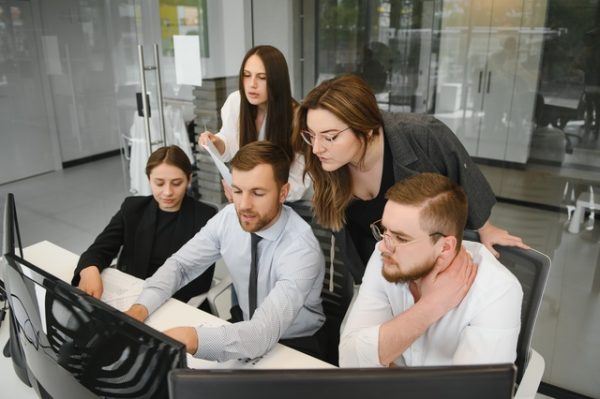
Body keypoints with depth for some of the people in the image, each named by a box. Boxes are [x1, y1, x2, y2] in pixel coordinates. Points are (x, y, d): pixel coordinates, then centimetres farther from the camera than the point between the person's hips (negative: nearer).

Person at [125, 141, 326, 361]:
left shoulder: (302, 249, -32)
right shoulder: (228, 218, -13)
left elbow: (265, 331, -41)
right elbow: (179, 264, -6)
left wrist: (194, 340, -56)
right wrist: (140, 308, -23)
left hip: (296, 347, -4)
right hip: (248, 330, 5)